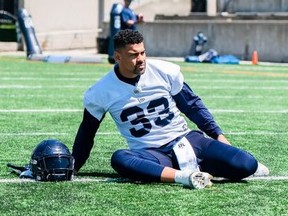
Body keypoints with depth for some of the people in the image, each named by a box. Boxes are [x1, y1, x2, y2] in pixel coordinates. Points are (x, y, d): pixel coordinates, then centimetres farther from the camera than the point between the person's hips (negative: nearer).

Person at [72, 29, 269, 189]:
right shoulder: (101, 93, -5)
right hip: (150, 154, -1)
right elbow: (87, 133, 9)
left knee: (246, 165, -20)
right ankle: (185, 176, -45)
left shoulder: (165, 72, -4)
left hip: (186, 140, 1)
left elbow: (193, 106, 8)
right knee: (119, 159, -38)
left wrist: (218, 134, 2)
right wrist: (72, 168, 9)